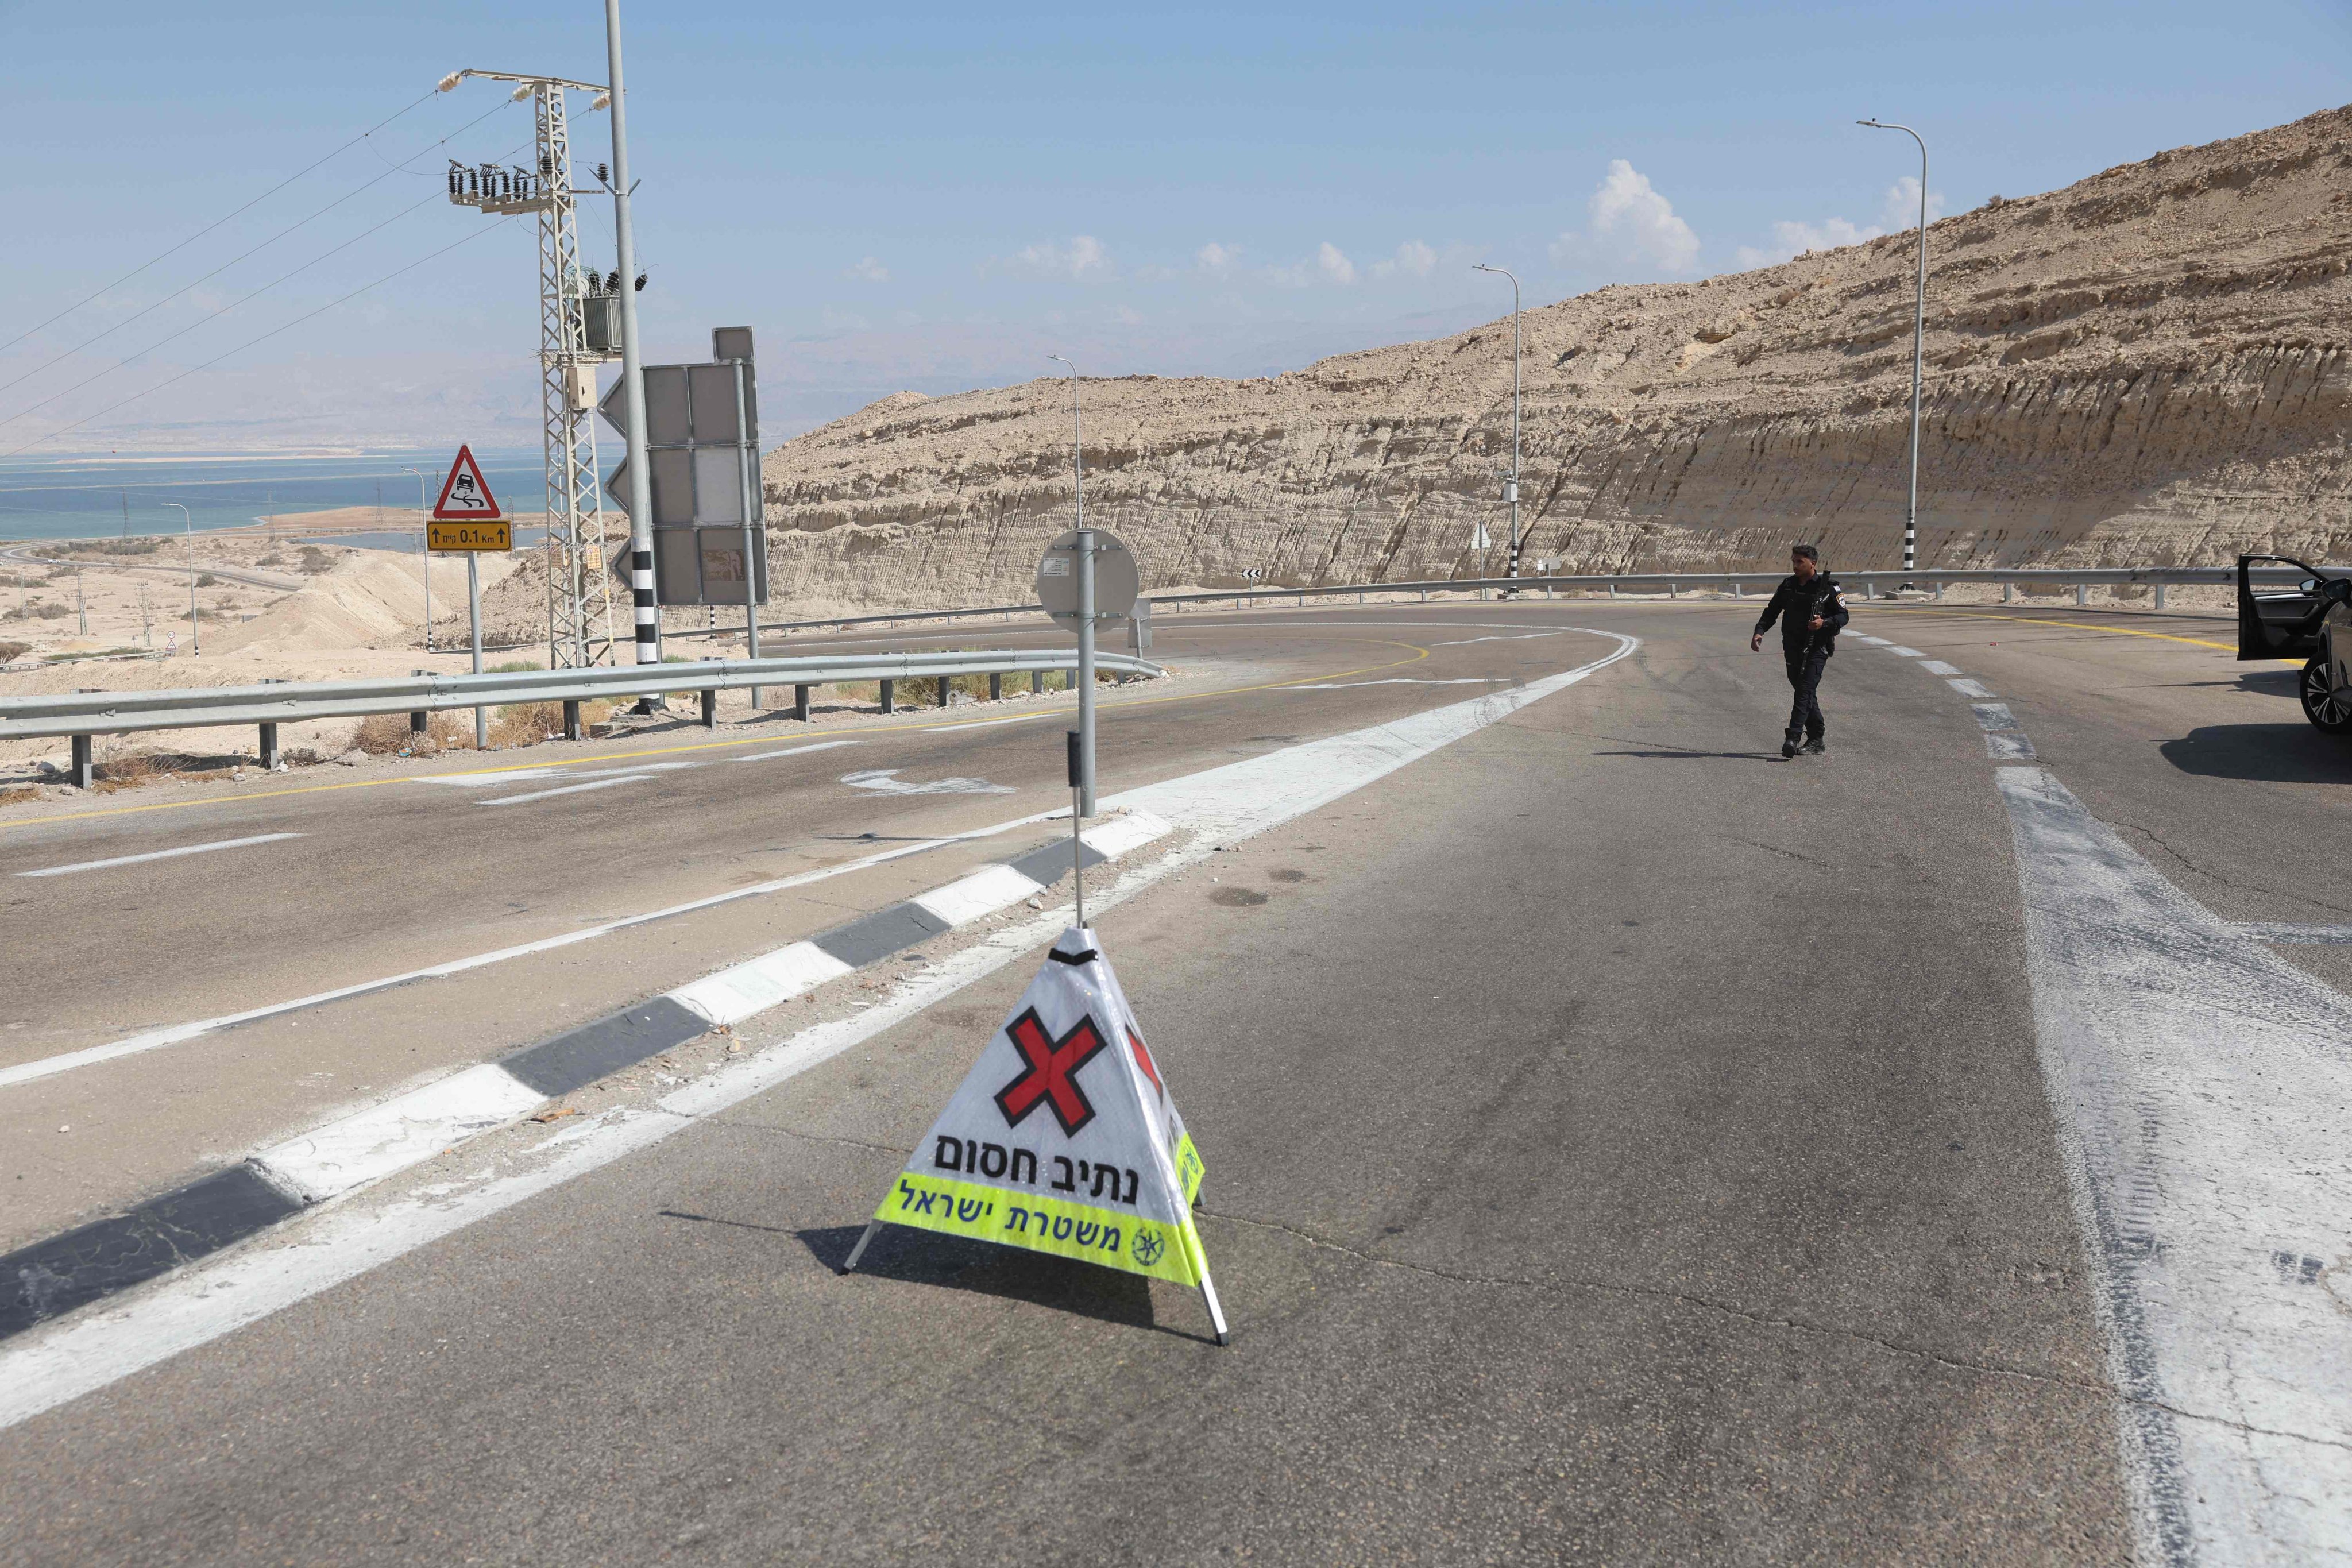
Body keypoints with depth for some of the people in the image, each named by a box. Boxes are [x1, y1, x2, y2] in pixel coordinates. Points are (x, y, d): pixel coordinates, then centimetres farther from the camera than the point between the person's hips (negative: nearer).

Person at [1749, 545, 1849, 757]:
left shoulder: (1828, 586, -6)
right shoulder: (1788, 585, 8)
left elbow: (1843, 616, -3)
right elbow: (1772, 611, 12)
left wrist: (1824, 623, -22)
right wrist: (1759, 632, -4)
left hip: (1816, 648, -5)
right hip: (1792, 648, 6)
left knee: (1805, 692, -15)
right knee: (1806, 694, 11)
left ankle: (1793, 738, -21)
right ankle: (1817, 740, 19)